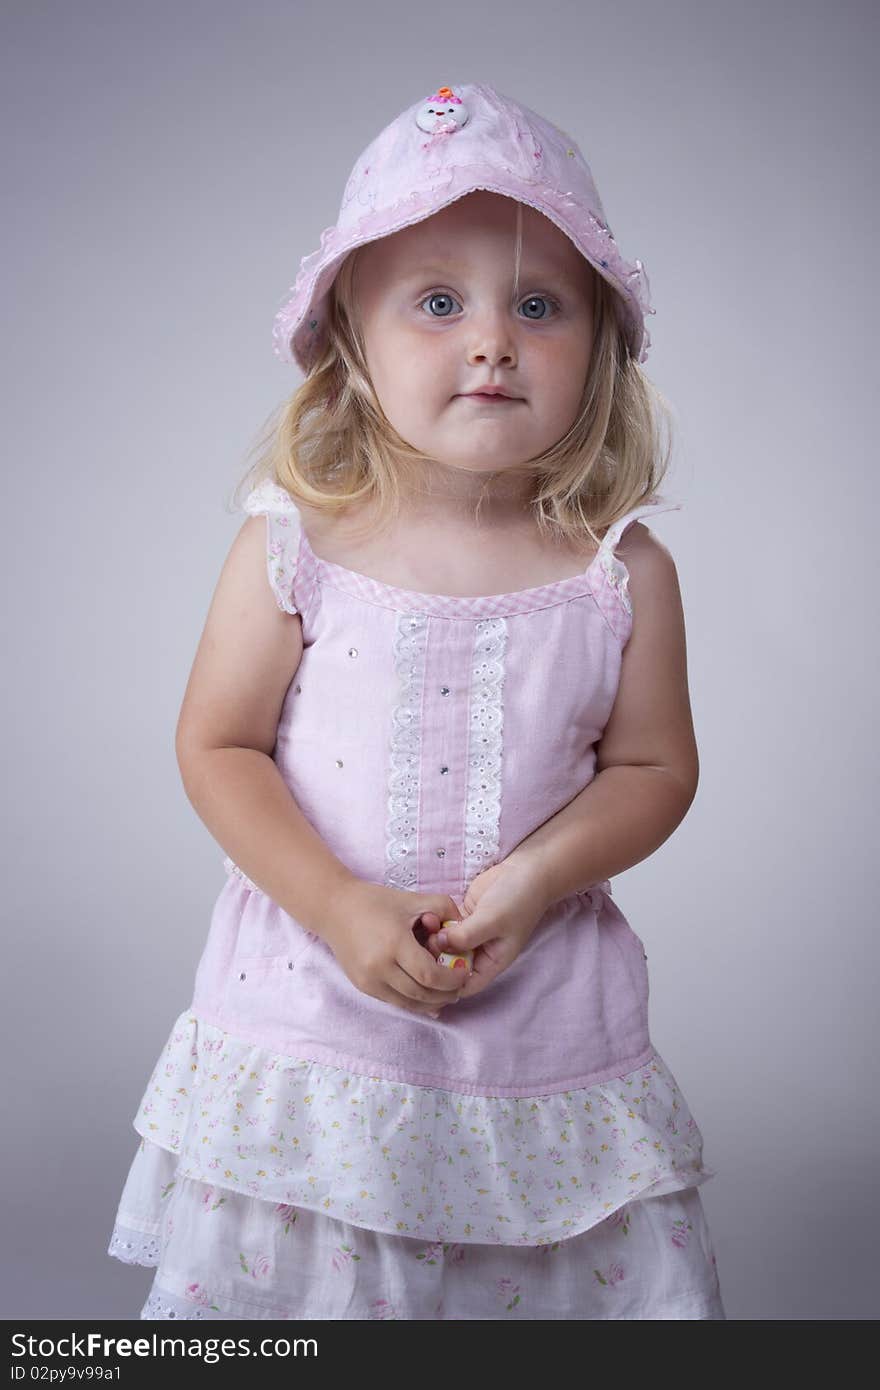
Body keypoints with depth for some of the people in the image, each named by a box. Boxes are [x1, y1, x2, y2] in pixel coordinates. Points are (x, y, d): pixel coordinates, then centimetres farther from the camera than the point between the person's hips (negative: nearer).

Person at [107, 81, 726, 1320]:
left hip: (548, 1032, 1)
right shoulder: (293, 545, -10)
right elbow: (218, 748, -5)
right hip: (315, 1018, 0)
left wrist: (534, 881, -16)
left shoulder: (623, 569, -7)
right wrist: (341, 909, -16)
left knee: (599, 1271, 12)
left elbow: (654, 766, 0)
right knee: (282, 1270, 13)